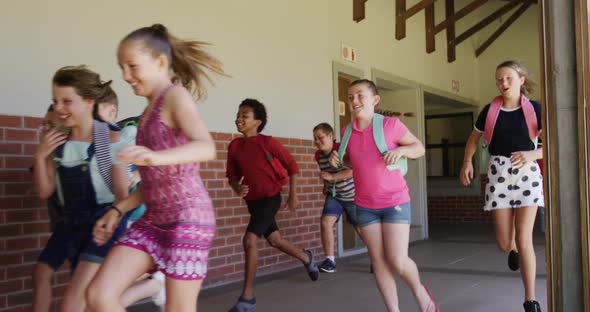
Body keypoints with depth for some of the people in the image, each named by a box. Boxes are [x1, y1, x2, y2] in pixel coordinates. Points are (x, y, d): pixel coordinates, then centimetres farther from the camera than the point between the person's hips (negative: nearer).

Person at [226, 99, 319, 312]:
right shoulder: (234, 146, -1)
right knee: (275, 240, 18)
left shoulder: (267, 142, -15)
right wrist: (236, 188, -16)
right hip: (252, 201, 6)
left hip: (270, 198, -6)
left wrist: (293, 196, -5)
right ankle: (306, 258, 48)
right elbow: (232, 174, 7)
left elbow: (292, 166, -7)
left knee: (249, 241, -18)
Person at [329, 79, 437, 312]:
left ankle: (419, 291, 24)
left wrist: (401, 150, -19)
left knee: (398, 261, -8)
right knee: (378, 262, 6)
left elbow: (419, 148, 0)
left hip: (395, 201, -4)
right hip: (365, 206, 4)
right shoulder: (347, 132, 2)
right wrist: (338, 160, -2)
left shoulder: (391, 124, -9)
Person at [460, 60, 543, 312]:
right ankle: (513, 249, 43)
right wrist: (467, 162, 1)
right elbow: (474, 138, 17)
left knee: (524, 240, -7)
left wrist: (533, 154, -23)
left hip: (527, 174, -2)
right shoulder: (490, 111, 2)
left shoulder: (534, 109, -3)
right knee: (504, 243, 3)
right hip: (498, 174, 2)